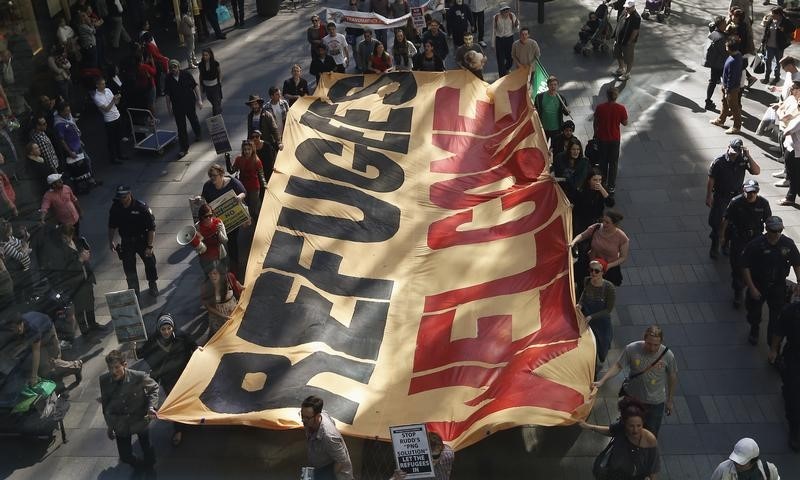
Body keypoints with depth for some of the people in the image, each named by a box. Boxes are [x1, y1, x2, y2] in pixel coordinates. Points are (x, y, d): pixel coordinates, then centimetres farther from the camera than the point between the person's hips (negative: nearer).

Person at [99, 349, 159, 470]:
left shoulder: (139, 376, -25)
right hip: (121, 424, 2)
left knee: (149, 457, 6)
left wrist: (151, 407, -19)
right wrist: (109, 425, 5)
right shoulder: (104, 380, -17)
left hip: (140, 419, -2)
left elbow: (154, 388, -4)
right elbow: (105, 403, -1)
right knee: (125, 456, 4)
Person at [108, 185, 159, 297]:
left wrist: (149, 246, -20)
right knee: (129, 268, 8)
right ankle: (134, 291, 25)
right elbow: (112, 226, 6)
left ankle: (153, 285, 38)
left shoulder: (141, 207, -22)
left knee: (150, 263, 13)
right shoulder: (115, 208, -10)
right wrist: (111, 241, 6)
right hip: (126, 243, 2)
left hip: (142, 240, -2)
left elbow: (151, 228, -18)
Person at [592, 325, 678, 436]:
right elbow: (618, 366, -11)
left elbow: (673, 377, -6)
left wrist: (669, 401, 4)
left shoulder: (668, 355, -23)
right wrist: (602, 381, -22)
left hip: (655, 403, -1)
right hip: (632, 398, 1)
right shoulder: (631, 349, -25)